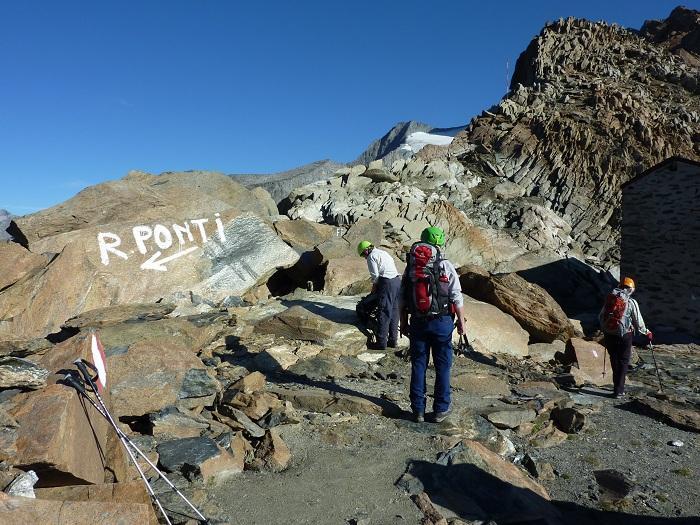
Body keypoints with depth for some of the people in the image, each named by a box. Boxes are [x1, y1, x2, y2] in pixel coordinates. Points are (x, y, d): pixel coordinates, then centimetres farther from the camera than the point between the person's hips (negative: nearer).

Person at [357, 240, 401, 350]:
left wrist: (374, 286, 10)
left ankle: (381, 342, -1)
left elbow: (375, 275, -9)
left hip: (387, 283, -9)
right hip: (397, 280, 9)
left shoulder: (371, 256, -2)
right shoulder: (383, 252, 24)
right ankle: (393, 340, 19)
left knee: (384, 313, -5)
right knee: (394, 312, 12)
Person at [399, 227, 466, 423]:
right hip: (441, 322, -2)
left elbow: (402, 298, 5)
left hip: (417, 323, 3)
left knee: (418, 365, 10)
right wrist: (461, 320, 3)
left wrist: (403, 323, 13)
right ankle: (440, 409, 18)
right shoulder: (446, 266, -8)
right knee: (442, 366, 10)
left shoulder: (410, 266, 2)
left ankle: (418, 410, 17)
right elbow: (456, 297, -8)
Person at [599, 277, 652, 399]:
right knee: (623, 362, 7)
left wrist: (604, 330, 23)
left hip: (609, 335, 4)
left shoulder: (609, 299, 2)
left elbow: (601, 317, 7)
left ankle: (617, 386, 29)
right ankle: (618, 391, 6)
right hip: (624, 336, -3)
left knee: (614, 361, 17)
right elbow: (638, 322, -2)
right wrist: (647, 333, 15)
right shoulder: (631, 302, -8)